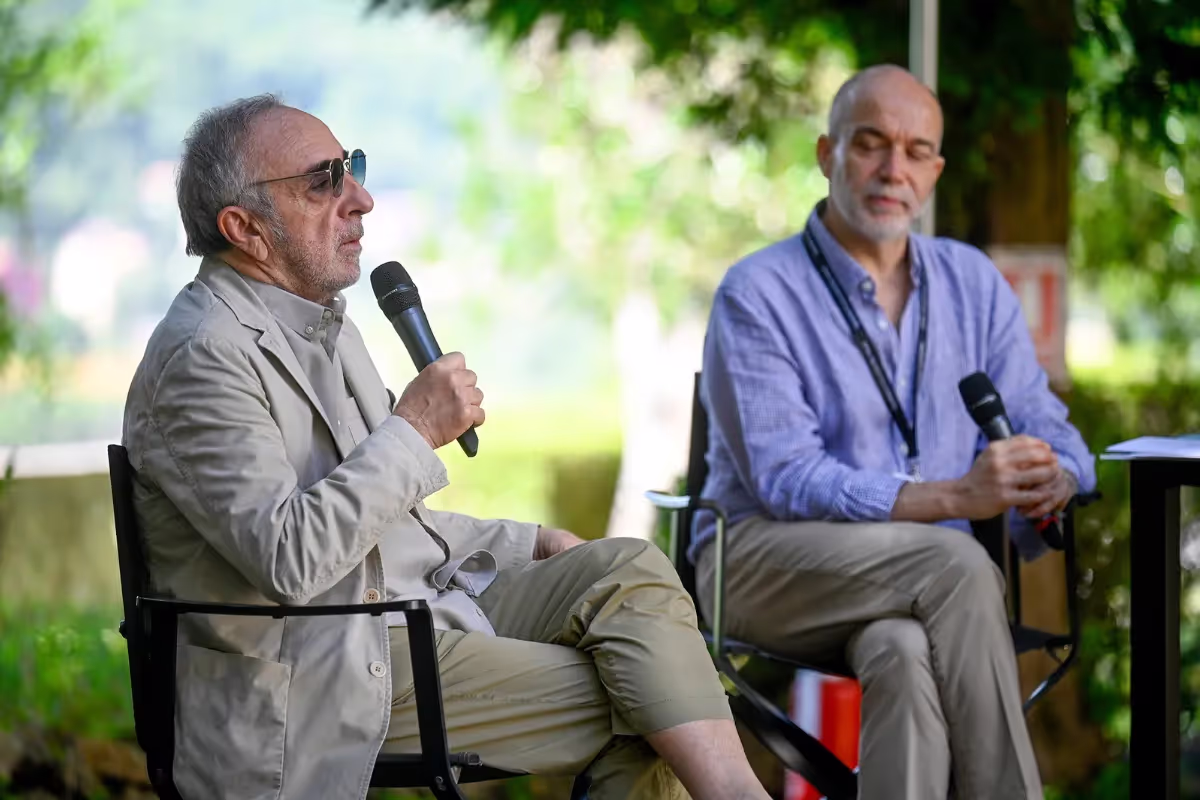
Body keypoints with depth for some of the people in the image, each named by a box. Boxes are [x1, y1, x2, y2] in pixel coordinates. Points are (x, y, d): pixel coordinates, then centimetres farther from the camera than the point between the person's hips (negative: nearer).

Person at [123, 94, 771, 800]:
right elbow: (288, 558, -27)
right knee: (629, 706, -16)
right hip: (342, 665, -9)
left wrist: (533, 545, 16)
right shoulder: (205, 358, -16)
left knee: (629, 571, -8)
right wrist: (415, 430, -19)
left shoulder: (319, 321, 17)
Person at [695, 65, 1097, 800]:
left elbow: (1045, 429, 8)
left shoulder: (973, 283, 13)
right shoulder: (758, 294, -5)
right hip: (768, 562, -3)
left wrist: (1054, 484, -19)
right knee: (959, 567, -33)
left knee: (904, 650, -36)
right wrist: (954, 498, -28)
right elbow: (786, 478, -16)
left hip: (921, 584, 3)